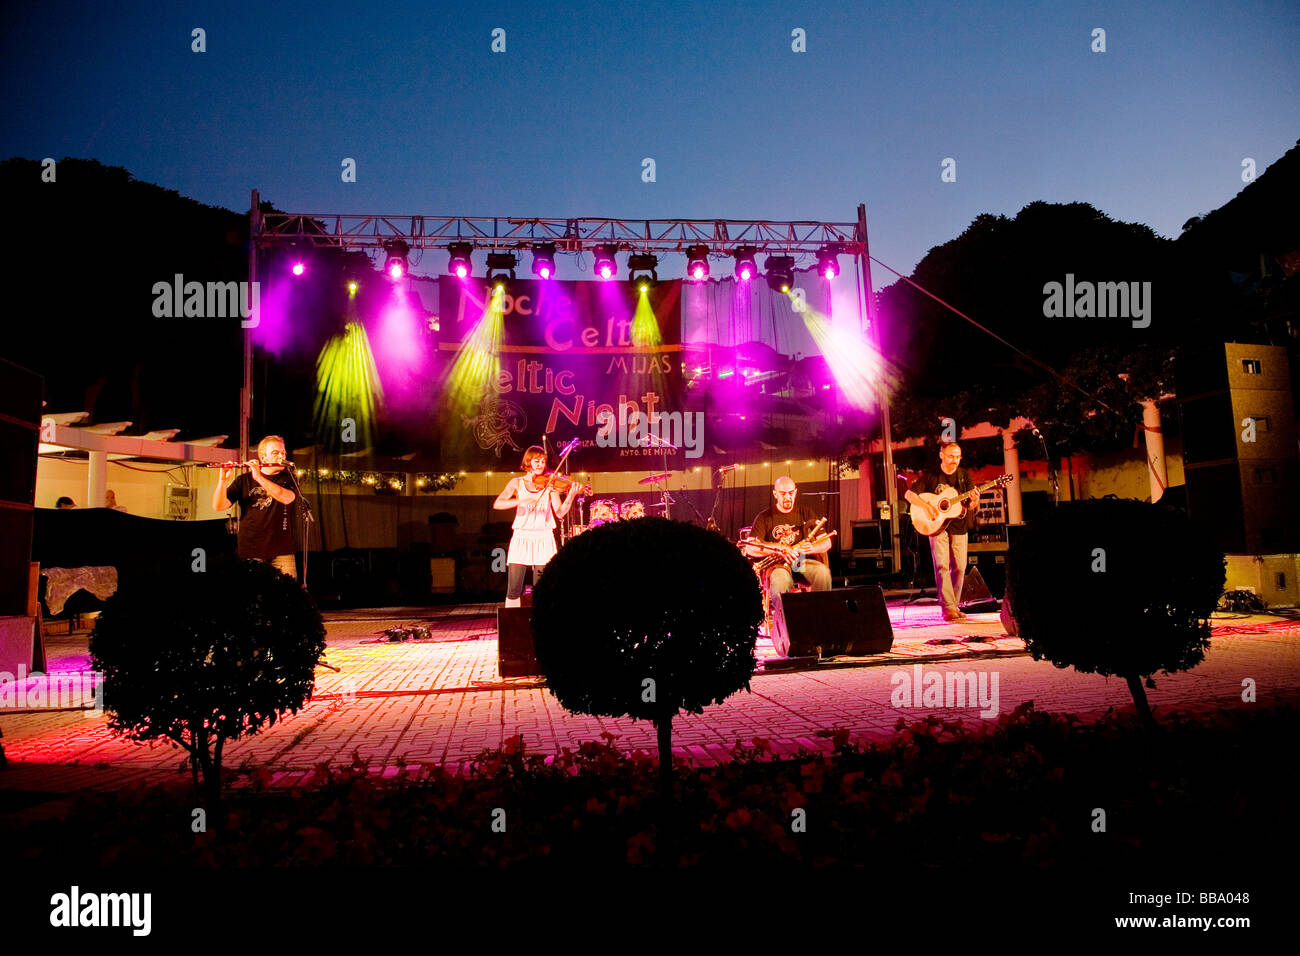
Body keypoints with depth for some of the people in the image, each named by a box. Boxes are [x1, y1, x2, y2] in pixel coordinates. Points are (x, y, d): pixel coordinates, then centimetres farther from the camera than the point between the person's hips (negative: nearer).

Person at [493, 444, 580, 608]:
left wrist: (571, 496, -18)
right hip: (521, 538, 0)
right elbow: (497, 504, -7)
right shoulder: (517, 483, 8)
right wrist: (522, 501, -21)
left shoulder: (549, 485, 9)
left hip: (543, 539, 0)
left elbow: (560, 513, -1)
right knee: (513, 590, -5)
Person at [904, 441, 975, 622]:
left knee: (959, 568, 3)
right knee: (942, 566, -11)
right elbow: (909, 494, -5)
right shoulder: (930, 475, -2)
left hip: (958, 526, 3)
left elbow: (970, 506, 2)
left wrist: (973, 504, -22)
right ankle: (948, 608, -13)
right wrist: (926, 506, -20)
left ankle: (954, 606, 16)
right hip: (937, 525, -3)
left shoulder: (965, 476, 4)